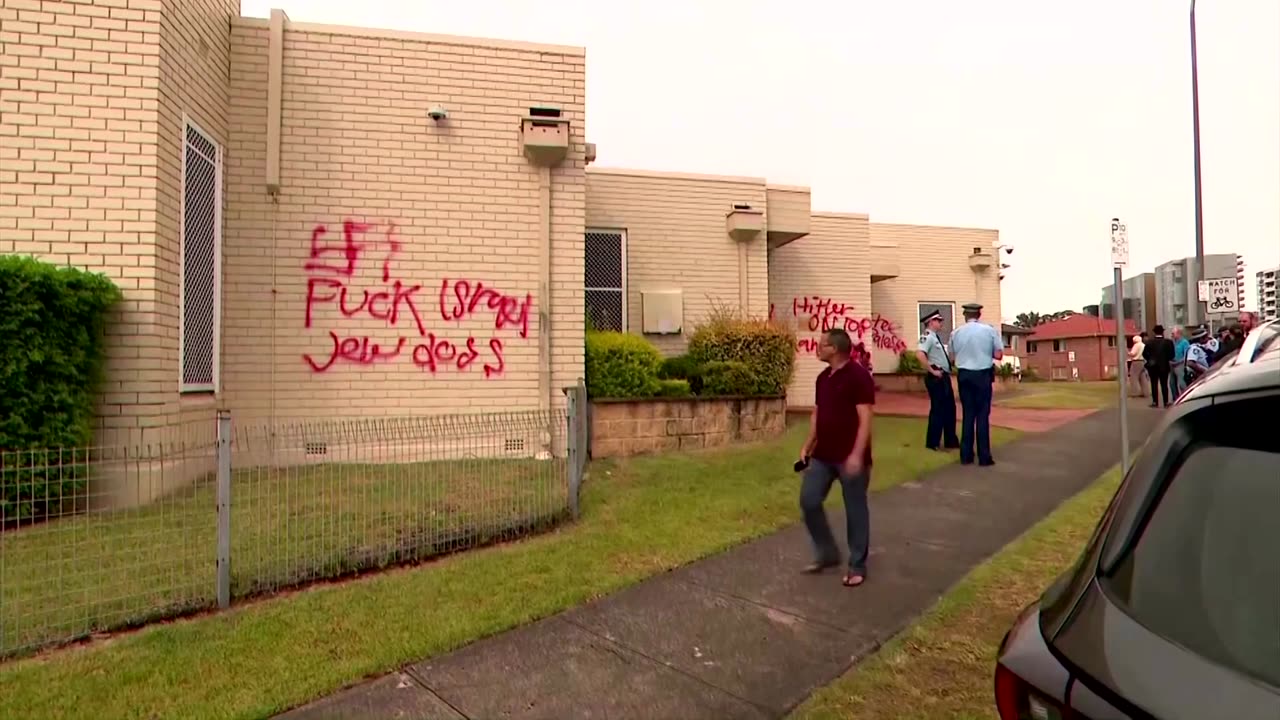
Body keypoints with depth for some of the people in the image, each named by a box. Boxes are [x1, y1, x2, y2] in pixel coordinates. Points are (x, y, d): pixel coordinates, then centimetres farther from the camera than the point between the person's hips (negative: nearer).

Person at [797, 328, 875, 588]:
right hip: (822, 455, 8)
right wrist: (807, 447, 14)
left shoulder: (858, 375, -13)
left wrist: (857, 454, -23)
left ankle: (857, 566, 20)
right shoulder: (823, 377, 11)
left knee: (855, 510, 5)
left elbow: (865, 419, -17)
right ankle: (827, 553, 25)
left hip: (850, 457, -8)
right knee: (809, 501, 7)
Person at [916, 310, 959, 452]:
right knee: (937, 409, -4)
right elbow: (920, 354, -30)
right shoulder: (928, 337, -14)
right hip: (937, 378, -10)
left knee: (950, 408, 15)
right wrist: (932, 371, -24)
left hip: (944, 377, 10)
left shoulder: (935, 338, 17)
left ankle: (951, 441, 25)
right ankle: (932, 443, 6)